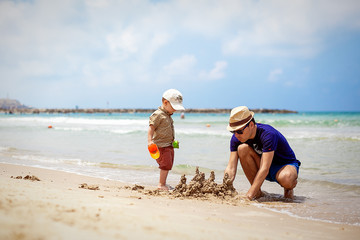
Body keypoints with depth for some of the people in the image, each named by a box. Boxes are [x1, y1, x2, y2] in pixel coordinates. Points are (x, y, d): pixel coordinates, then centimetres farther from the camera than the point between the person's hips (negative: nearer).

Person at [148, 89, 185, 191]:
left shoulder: (168, 115, 15)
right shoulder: (158, 115, -14)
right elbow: (151, 128, -20)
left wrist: (173, 140, 34)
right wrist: (149, 141, -31)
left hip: (169, 145, 10)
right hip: (161, 145, -9)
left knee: (169, 165, 13)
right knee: (166, 164, -12)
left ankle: (163, 183, 23)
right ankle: (161, 184, -3)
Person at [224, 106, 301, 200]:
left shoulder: (268, 134, -32)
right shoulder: (236, 138, -15)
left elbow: (264, 169, -37)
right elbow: (231, 167, -17)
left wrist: (249, 194, -42)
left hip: (286, 165, -5)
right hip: (263, 163, 5)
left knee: (286, 179, -42)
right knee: (242, 148, -24)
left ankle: (288, 188, -1)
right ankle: (258, 192, -11)